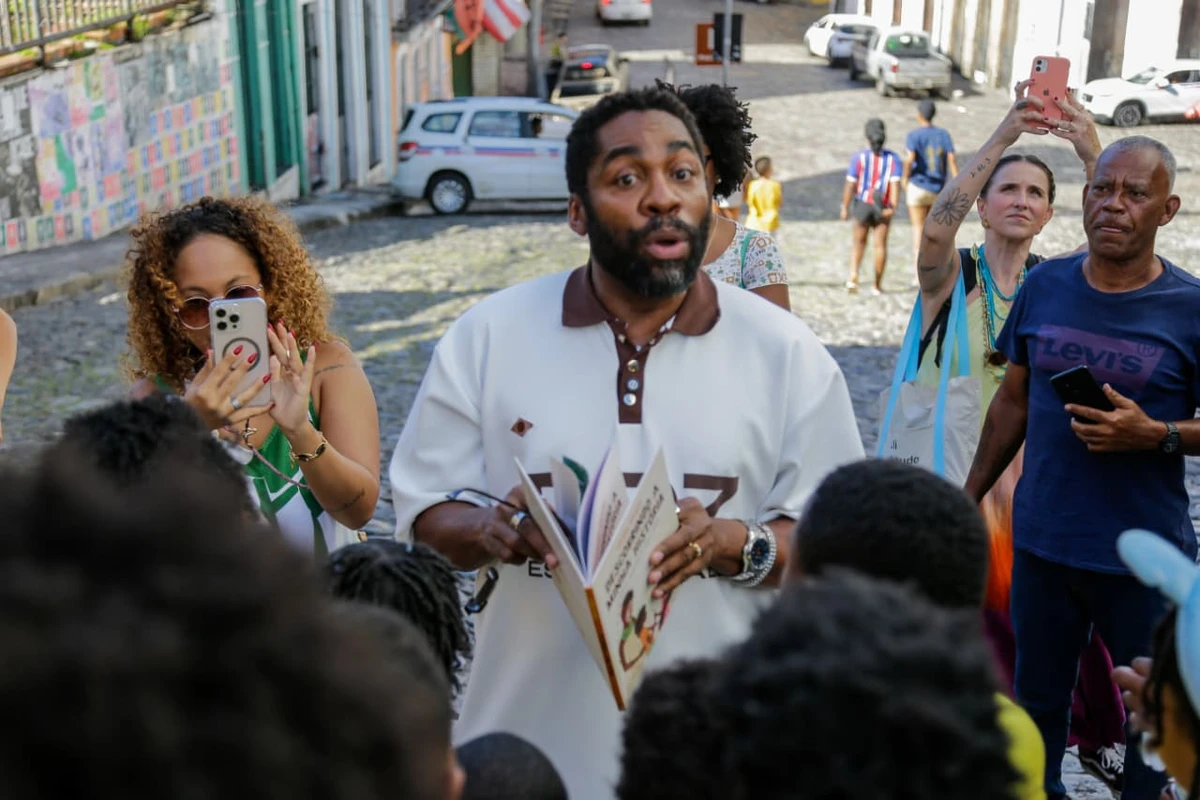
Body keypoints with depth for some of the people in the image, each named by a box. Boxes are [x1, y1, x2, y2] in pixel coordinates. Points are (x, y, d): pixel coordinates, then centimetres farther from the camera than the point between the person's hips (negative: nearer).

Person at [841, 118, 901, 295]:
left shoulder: (859, 157, -7)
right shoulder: (892, 158, -3)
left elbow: (850, 184, -9)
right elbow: (895, 184, -13)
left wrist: (845, 208, -2)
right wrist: (893, 207, -18)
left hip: (863, 205, -1)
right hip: (883, 208, 1)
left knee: (858, 243, 11)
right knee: (880, 245, 10)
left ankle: (853, 276, -11)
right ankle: (877, 285, 14)